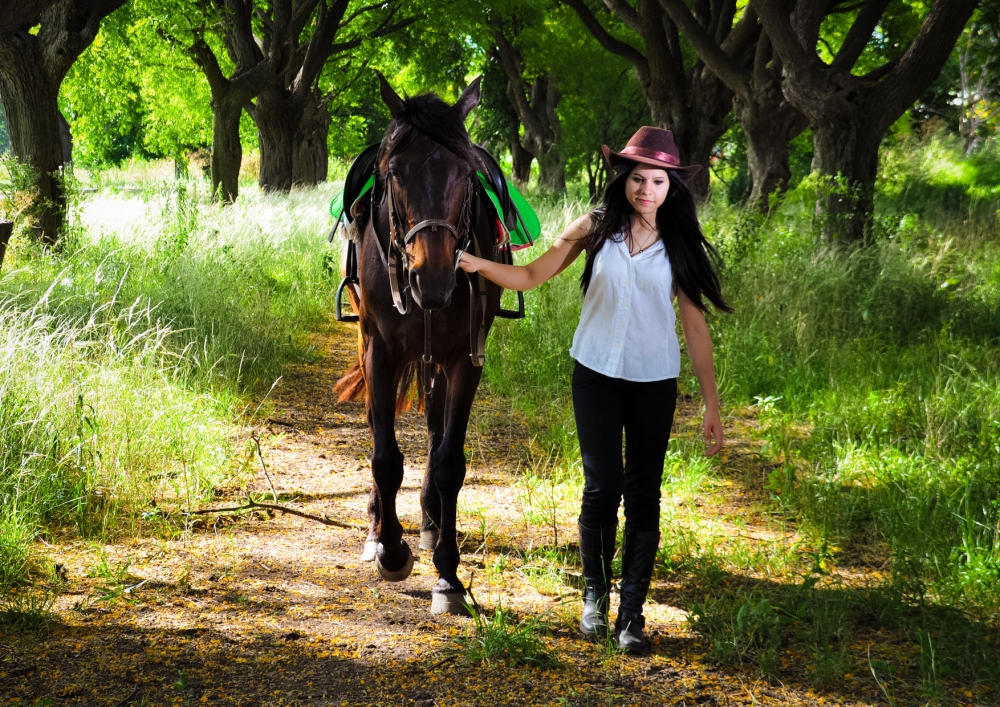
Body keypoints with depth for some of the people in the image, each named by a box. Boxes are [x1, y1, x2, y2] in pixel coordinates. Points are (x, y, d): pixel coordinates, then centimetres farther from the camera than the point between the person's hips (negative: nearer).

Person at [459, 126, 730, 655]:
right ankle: (594, 591, 19)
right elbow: (531, 276, 2)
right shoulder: (596, 228, -2)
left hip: (654, 383, 0)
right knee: (602, 488, -4)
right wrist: (478, 265, -16)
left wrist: (712, 406, -2)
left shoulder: (680, 245, -2)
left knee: (643, 495, 2)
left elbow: (695, 326, 0)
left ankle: (632, 611, 10)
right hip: (596, 376, 0)